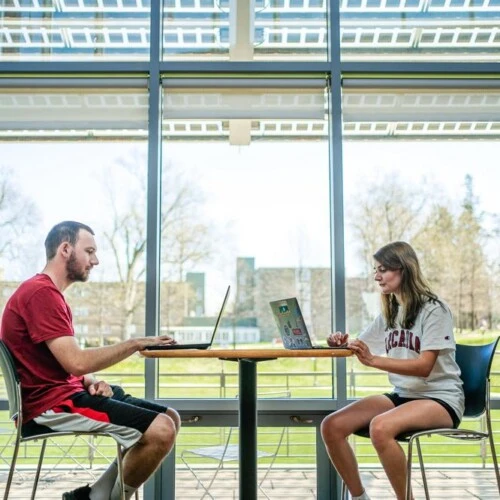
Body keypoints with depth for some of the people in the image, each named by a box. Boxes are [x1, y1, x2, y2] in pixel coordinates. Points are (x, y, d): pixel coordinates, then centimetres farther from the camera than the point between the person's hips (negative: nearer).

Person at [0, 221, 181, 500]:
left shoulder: (49, 294, 20)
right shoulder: (41, 292, -15)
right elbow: (76, 362, -23)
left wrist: (91, 382, -3)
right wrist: (136, 344, -15)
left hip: (68, 393, 11)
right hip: (51, 404, -11)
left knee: (170, 418, 3)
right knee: (161, 430, -21)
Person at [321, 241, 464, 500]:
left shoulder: (434, 310, -11)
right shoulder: (389, 312, 12)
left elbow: (424, 366, -20)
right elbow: (361, 348, 16)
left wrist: (373, 360, -31)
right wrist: (342, 343, -9)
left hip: (440, 398, -7)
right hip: (402, 395, 7)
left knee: (380, 427, -37)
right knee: (331, 426, -13)